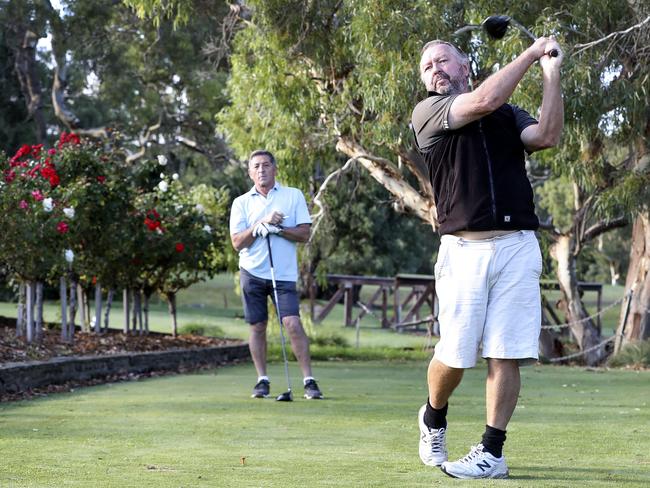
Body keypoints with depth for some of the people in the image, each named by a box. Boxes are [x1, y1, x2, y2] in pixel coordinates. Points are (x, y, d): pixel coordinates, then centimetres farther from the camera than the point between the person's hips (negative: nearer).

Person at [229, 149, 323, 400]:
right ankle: (262, 380, 15)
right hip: (252, 272, 2)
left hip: (284, 274, -2)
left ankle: (309, 380, -8)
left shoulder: (294, 195, 5)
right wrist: (261, 223, -13)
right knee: (257, 327, 4)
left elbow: (304, 234, -1)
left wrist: (277, 229, -14)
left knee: (293, 324, -12)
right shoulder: (241, 203, 7)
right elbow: (237, 242, -2)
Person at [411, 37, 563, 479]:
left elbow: (547, 136, -4)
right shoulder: (428, 113, 6)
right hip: (464, 248, -2)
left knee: (506, 354, -3)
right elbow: (484, 101, -11)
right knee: (454, 354, -1)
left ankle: (492, 452, 4)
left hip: (518, 246, 2)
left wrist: (552, 73, -9)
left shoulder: (509, 115, 16)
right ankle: (433, 418, 28)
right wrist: (532, 53, -3)